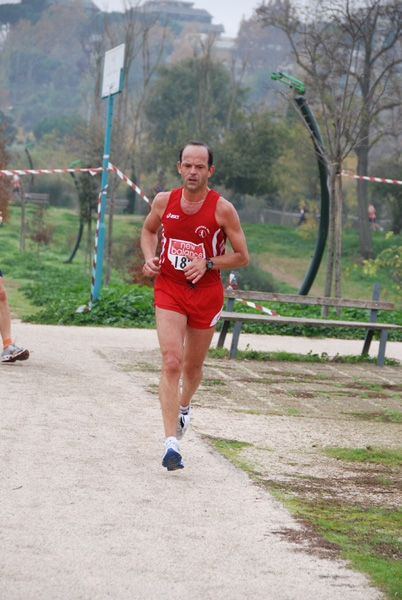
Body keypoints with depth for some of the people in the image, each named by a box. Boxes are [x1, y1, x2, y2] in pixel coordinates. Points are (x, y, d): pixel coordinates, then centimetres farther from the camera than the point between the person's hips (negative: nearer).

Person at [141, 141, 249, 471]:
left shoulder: (222, 209, -10)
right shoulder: (164, 202, -3)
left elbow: (242, 256, -3)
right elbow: (149, 230, 19)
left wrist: (207, 263, -18)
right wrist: (150, 257, -1)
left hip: (206, 294, 0)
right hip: (168, 289, 0)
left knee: (192, 368, 14)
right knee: (171, 363, -17)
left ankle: (183, 407, 50)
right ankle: (171, 443, -21)